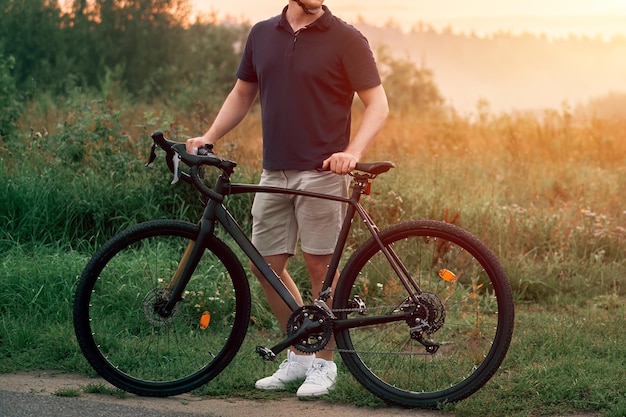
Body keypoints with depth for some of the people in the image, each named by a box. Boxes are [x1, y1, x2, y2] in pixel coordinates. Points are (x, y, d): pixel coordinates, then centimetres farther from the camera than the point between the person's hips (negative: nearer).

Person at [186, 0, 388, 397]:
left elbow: (377, 104, -7)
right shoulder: (262, 34, 10)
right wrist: (209, 136, 8)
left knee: (320, 266, -1)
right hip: (274, 171, 5)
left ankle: (324, 364, 13)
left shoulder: (347, 39, -5)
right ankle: (299, 355, 23)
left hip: (322, 172, -5)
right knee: (266, 264, 7)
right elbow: (242, 94, 20)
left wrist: (353, 152, -21)